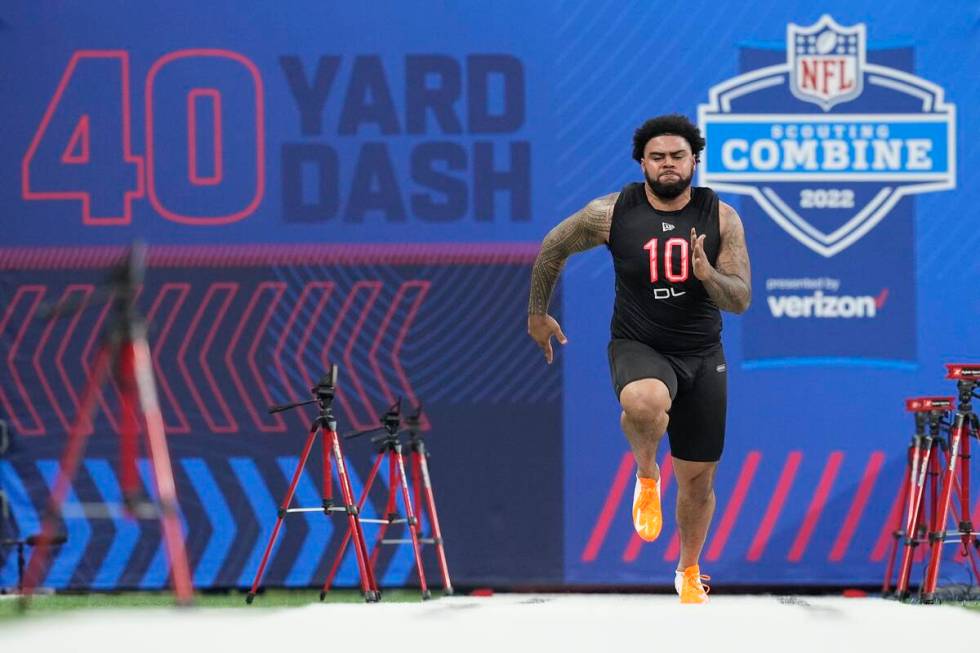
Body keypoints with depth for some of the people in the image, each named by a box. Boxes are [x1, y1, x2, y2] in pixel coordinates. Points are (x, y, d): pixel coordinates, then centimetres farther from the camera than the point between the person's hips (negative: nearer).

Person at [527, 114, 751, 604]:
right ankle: (646, 476, -8)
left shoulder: (720, 218, -6)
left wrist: (708, 274, -27)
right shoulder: (611, 213, -9)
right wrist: (537, 313, 15)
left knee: (698, 481, 11)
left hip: (702, 356, 2)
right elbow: (553, 248, 8)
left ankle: (689, 572, 37)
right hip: (638, 347, -2)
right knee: (644, 402, -40)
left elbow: (741, 301, -7)